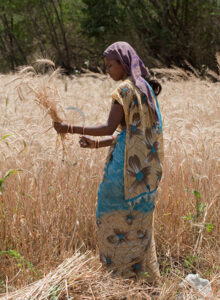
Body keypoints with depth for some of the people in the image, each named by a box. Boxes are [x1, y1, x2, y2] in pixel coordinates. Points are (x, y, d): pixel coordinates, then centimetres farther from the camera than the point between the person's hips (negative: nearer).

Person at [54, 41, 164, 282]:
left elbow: (109, 128, -18)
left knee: (114, 212, 2)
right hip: (144, 164, 9)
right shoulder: (145, 88, 15)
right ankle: (146, 272, 20)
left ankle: (126, 270, 6)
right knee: (138, 218, 15)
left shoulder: (125, 89, -12)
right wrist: (96, 143, 13)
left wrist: (70, 129, -13)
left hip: (129, 163, -9)